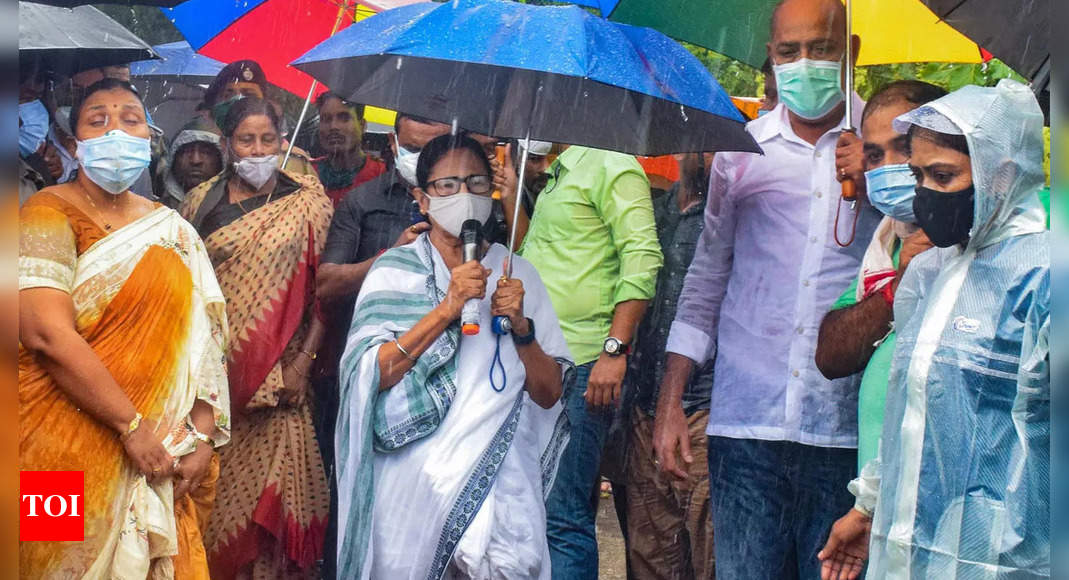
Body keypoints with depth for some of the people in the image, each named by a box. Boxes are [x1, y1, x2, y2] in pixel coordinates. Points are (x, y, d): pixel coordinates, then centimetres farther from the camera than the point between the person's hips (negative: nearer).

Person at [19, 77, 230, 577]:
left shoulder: (170, 229, 9)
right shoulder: (49, 213, -7)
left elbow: (202, 336, 4)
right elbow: (47, 334, -19)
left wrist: (203, 436, -9)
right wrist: (132, 424, -19)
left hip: (161, 459, 5)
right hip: (72, 452, -5)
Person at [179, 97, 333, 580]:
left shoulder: (307, 203, 3)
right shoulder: (202, 202, 8)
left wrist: (302, 363, -8)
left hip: (277, 375, -1)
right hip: (213, 372, 2)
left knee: (269, 484, -4)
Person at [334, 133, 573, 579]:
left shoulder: (516, 273, 12)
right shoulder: (395, 271, 5)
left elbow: (549, 394, 9)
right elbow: (368, 376, -9)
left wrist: (520, 326, -7)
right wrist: (446, 310, -15)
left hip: (498, 483, 1)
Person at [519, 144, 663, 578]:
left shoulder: (612, 165, -7)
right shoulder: (557, 171, 21)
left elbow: (642, 258, -16)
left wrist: (615, 349, -21)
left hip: (581, 366, -10)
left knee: (562, 517, -10)